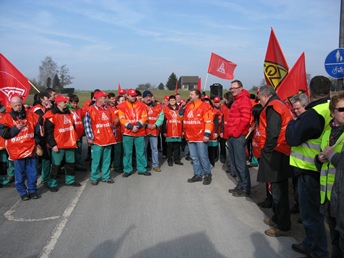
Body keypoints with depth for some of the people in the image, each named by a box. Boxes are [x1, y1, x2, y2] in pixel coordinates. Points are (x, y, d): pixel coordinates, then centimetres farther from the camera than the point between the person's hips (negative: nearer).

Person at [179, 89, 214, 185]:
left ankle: (207, 175, 14)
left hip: (200, 137, -7)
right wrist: (182, 108, 6)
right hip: (190, 137, 7)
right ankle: (197, 175, 23)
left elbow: (209, 121, -13)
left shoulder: (204, 106, -8)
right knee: (194, 157, 12)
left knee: (203, 157, -1)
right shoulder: (187, 106, 12)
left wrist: (207, 134, -18)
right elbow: (180, 115, 25)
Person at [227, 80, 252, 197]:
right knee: (235, 164, 14)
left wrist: (237, 132, -17)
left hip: (238, 137, -10)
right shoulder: (236, 101, 21)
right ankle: (241, 185, 25)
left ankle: (246, 189, 4)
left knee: (240, 163, -5)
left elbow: (245, 119, -21)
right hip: (232, 137, 10)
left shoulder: (244, 100, -10)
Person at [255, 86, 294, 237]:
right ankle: (277, 219, 31)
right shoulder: (281, 106, 20)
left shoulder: (272, 107, -12)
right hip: (281, 153, 11)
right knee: (278, 189, 18)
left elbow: (273, 132, -21)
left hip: (275, 154, -11)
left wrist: (267, 151, -14)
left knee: (278, 191, -3)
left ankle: (283, 226, 6)